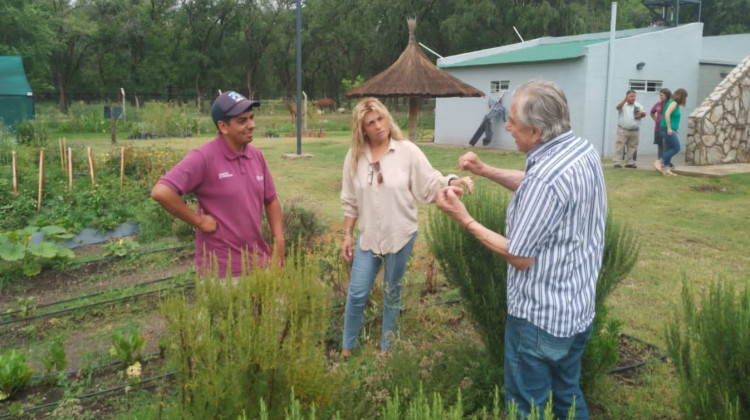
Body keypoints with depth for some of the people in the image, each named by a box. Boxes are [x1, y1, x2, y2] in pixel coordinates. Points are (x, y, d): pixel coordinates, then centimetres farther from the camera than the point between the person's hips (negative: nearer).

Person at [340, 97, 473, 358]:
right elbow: (350, 201, 5)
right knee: (357, 294, 5)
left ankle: (386, 349, 33)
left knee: (392, 295, 14)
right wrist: (348, 234, 6)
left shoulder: (407, 151, -10)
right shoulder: (355, 156, -2)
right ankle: (347, 348, 26)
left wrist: (453, 182, -30)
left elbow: (431, 183, -11)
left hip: (401, 235, -2)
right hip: (368, 236, 2)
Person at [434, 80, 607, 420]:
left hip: (540, 317, -9)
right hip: (578, 308, 9)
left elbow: (520, 257, -22)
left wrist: (463, 218, -16)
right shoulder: (583, 150, -1)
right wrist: (486, 171, 7)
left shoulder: (547, 177, -29)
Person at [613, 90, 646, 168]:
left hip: (634, 131, 5)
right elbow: (618, 107, -21)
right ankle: (617, 162, -9)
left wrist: (641, 113, -12)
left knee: (632, 147, 8)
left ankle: (629, 162, 16)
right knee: (620, 146, -9)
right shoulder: (623, 104, 0)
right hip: (623, 130, -4)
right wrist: (625, 100, -37)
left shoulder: (638, 105, 13)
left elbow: (644, 114, 12)